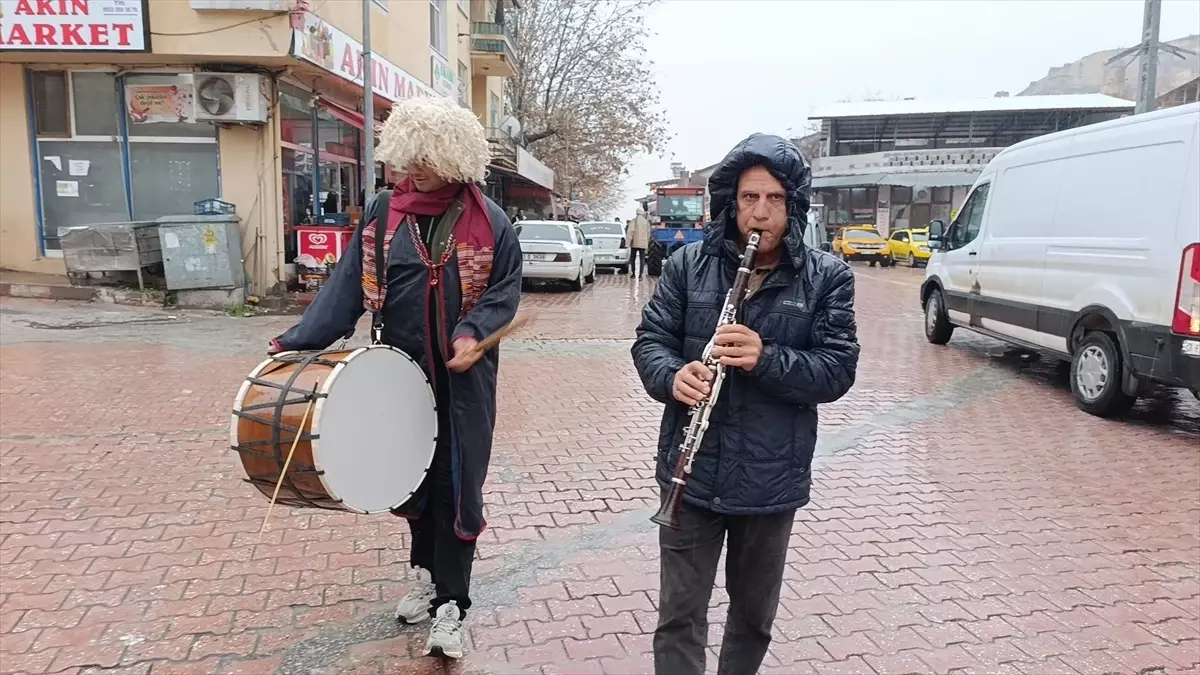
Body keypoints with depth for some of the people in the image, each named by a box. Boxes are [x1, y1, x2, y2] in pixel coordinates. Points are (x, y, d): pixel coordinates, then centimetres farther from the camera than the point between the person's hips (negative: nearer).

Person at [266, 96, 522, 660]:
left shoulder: (488, 221, -6)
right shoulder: (385, 212, 0)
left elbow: (506, 290, -2)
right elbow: (348, 286, -3)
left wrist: (474, 332, -20)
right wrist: (299, 340, -12)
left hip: (462, 378, -3)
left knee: (456, 485, 2)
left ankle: (451, 605, 14)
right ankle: (428, 574, 39)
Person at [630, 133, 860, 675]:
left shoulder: (827, 278, -3)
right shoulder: (688, 265, 0)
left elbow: (838, 371, -8)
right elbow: (649, 339, 0)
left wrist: (766, 359, -25)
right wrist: (672, 377, -22)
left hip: (773, 478, 1)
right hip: (691, 471, 0)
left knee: (755, 614, 21)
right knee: (680, 614, 6)